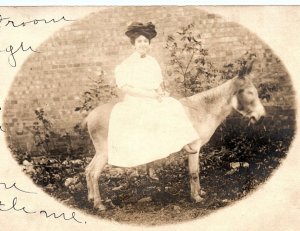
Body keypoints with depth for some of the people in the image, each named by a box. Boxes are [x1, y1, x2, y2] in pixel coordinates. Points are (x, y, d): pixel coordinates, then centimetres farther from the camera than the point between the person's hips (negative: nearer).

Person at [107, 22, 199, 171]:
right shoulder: (127, 64, -5)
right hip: (134, 103, -6)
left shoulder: (152, 62, 11)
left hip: (153, 101, 6)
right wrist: (149, 94, -19)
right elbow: (125, 87, -13)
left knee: (174, 109, -14)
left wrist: (161, 93, -4)